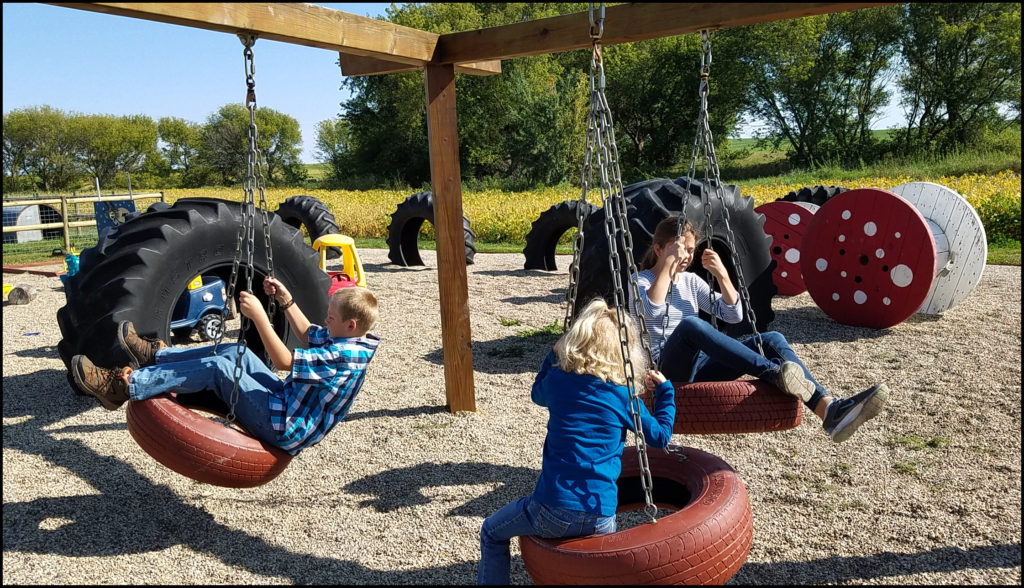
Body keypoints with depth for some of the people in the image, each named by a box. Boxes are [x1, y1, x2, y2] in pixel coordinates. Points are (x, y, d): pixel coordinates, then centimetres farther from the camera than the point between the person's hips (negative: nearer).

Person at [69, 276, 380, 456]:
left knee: (218, 368, -15)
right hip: (290, 402, 9)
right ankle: (156, 353, 16)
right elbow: (308, 336, 19)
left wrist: (258, 315, -28)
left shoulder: (343, 356, -28)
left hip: (286, 429, -9)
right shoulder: (341, 338, 0)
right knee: (236, 352, 7)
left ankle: (124, 385, -10)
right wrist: (286, 300, 9)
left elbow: (283, 361, -29)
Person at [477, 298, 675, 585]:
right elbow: (660, 436, 13)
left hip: (553, 512, -1)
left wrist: (554, 355, 29)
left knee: (492, 532, 23)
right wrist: (665, 390, 22)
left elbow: (537, 393, 25)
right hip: (601, 518, 2)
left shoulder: (557, 380, 1)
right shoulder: (625, 395, 0)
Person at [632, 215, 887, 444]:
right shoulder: (642, 280, 3)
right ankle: (776, 375, -45)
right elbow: (653, 309, -22)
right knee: (690, 324, -38)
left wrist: (722, 275, -1)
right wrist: (668, 264, -18)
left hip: (700, 365, 6)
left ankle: (829, 409, -36)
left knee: (772, 339, -17)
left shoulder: (691, 281, 18)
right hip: (668, 369, -6)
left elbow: (733, 314, 11)